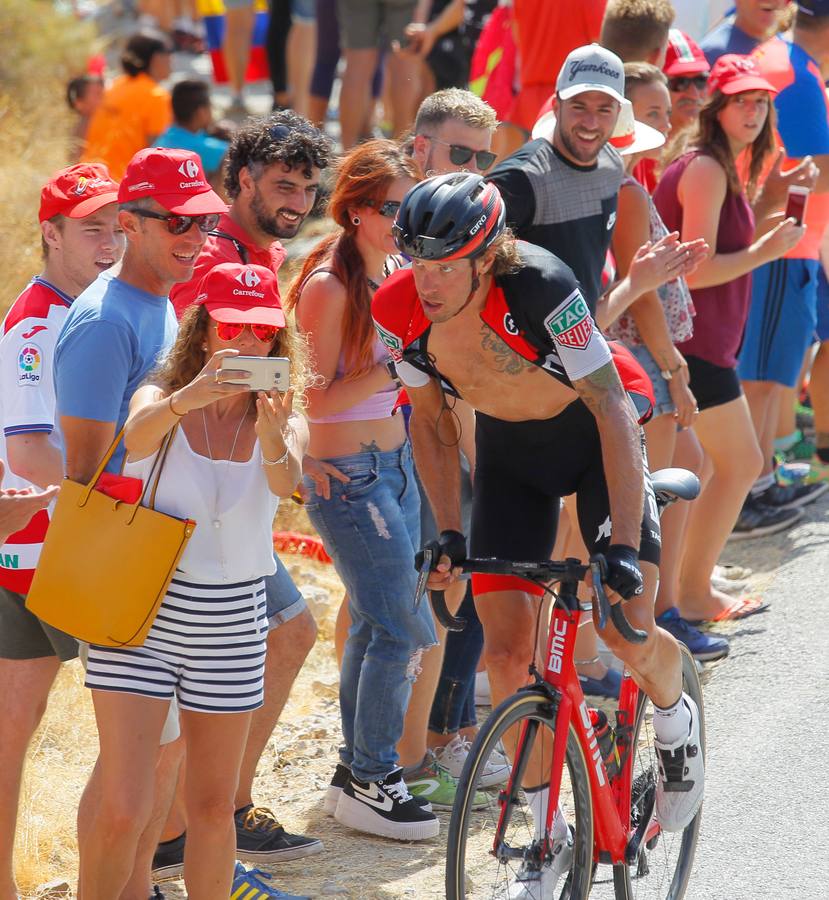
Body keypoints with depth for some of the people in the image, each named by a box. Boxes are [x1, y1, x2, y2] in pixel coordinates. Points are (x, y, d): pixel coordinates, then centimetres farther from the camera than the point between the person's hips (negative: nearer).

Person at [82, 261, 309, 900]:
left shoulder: (283, 424, 1)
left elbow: (286, 482, -23)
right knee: (124, 812, -10)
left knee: (213, 806, 11)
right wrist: (187, 398, -50)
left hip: (232, 620, 2)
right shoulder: (161, 397, -4)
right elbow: (136, 440, -28)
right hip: (141, 609, -2)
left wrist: (274, 438, -46)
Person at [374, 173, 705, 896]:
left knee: (627, 634, -13)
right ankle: (551, 836, 10)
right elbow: (432, 418, -3)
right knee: (506, 652, -6)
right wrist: (449, 534, -9)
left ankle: (675, 717, 23)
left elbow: (612, 408, -32)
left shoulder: (539, 287, -35)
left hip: (593, 430, -4)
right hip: (510, 448, 4)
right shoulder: (401, 311, -22)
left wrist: (626, 547, -37)